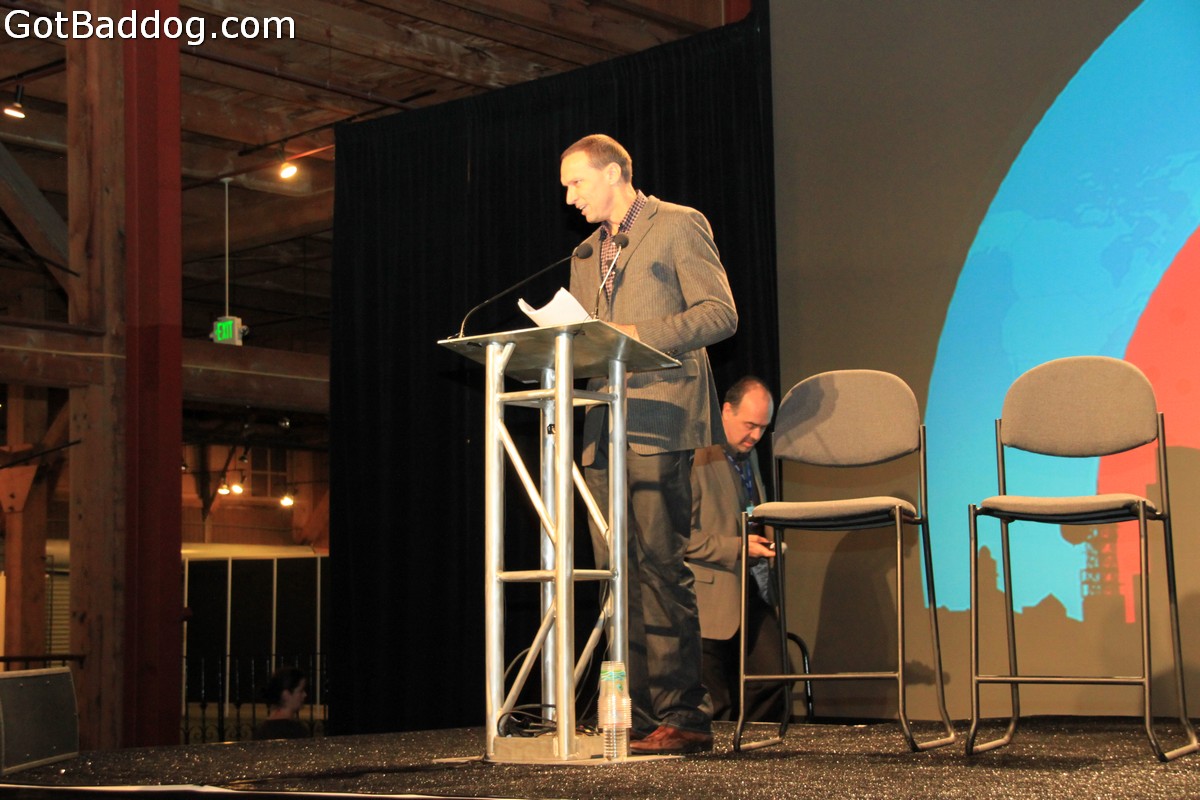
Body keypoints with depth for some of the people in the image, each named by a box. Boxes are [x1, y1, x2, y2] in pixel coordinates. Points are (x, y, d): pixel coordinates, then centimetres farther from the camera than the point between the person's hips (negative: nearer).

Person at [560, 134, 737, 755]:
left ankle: (683, 717, -9)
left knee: (660, 568, -12)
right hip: (604, 429, 7)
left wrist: (636, 334, -15)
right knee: (619, 575, 4)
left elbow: (720, 314, -7)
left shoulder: (679, 225, 3)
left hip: (659, 422, -7)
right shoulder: (586, 255, 26)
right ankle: (637, 716, 7)